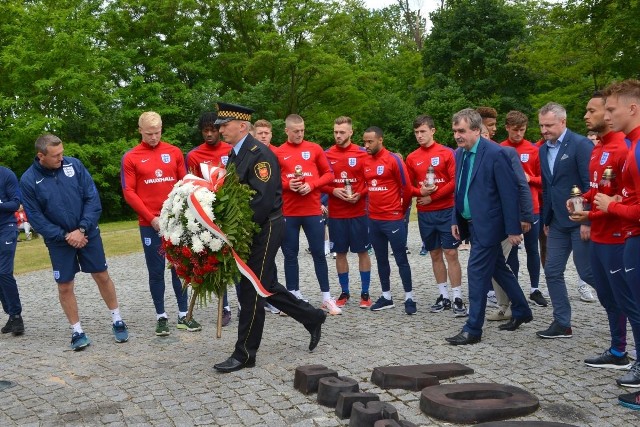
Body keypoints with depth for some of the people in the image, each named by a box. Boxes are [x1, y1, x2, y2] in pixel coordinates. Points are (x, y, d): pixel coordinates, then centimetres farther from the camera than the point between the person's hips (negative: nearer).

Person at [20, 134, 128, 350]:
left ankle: (117, 321, 25)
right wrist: (64, 236, -14)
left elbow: (92, 198, -7)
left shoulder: (74, 164, -8)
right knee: (65, 287, 4)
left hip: (88, 233, 1)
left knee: (102, 277, 8)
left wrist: (81, 229, -16)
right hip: (59, 241, -1)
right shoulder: (28, 180, -11)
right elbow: (36, 217, -8)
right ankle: (77, 331, 19)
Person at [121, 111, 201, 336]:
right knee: (156, 271, 4)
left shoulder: (174, 152, 6)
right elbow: (129, 192, -3)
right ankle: (161, 317, 13)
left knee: (180, 267, 7)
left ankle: (183, 315, 15)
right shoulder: (130, 157, 0)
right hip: (149, 224, -2)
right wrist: (151, 218, -10)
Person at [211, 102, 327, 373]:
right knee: (266, 286, 17)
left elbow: (263, 199, -25)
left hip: (265, 229, -9)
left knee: (251, 291, -3)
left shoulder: (260, 154, -17)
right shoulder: (235, 154, 12)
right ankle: (312, 318, 32)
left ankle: (244, 354, 8)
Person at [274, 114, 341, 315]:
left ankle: (326, 297, 12)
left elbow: (328, 174, 6)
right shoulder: (278, 153, 2)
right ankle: (293, 296, 16)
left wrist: (312, 185, -10)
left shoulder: (315, 149, 5)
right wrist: (287, 184, -13)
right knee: (290, 254, 6)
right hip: (288, 212, 0)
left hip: (313, 210, 0)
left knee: (318, 252, 4)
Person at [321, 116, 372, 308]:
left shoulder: (362, 154, -2)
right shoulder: (327, 155, 2)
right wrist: (333, 191, -12)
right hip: (336, 214, 2)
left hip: (359, 212, -2)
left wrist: (360, 194, -15)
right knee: (340, 253, 8)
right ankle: (344, 292, 20)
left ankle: (365, 293, 14)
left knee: (362, 251, 4)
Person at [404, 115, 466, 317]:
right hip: (424, 213, 4)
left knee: (451, 254, -4)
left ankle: (458, 299, 0)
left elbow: (455, 181, -8)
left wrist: (432, 196, -12)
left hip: (446, 211, -3)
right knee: (435, 254, 9)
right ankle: (444, 296, 18)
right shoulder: (411, 158, 6)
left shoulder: (446, 153, -3)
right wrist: (421, 192, -11)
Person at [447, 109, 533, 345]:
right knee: (497, 268, 19)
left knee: (477, 271, -6)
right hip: (471, 222, 8)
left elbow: (509, 193, -17)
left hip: (488, 224, -8)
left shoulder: (495, 154, -17)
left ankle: (473, 329, 3)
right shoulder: (459, 153, 6)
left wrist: (513, 229, -17)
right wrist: (455, 219, 10)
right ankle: (521, 311, 37)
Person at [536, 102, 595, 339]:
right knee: (553, 272, 6)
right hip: (558, 223, 7)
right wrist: (546, 220, 15)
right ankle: (562, 324, 15)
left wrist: (588, 221, -18)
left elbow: (591, 184, -15)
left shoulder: (581, 144, -12)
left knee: (588, 272, -2)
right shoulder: (543, 150, 10)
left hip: (580, 222, -7)